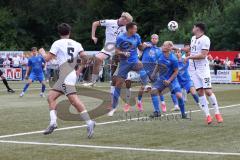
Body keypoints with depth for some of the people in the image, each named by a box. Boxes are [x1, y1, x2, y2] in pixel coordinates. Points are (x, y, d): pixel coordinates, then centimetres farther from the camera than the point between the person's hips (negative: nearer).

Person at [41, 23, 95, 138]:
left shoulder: (57, 43, -1)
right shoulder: (76, 44, 13)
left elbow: (47, 58, -2)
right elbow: (83, 56, -1)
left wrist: (42, 52, 19)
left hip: (66, 76, -8)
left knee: (74, 100, -19)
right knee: (50, 97, 12)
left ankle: (89, 123, -29)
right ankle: (53, 122, 4)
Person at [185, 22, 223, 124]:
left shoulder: (205, 39, -12)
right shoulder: (193, 38, 13)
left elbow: (203, 55, -20)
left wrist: (189, 57, -14)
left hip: (203, 68, -7)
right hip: (193, 70, 7)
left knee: (208, 91, -11)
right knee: (200, 92, -1)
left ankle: (217, 113, 1)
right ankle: (207, 115, -1)